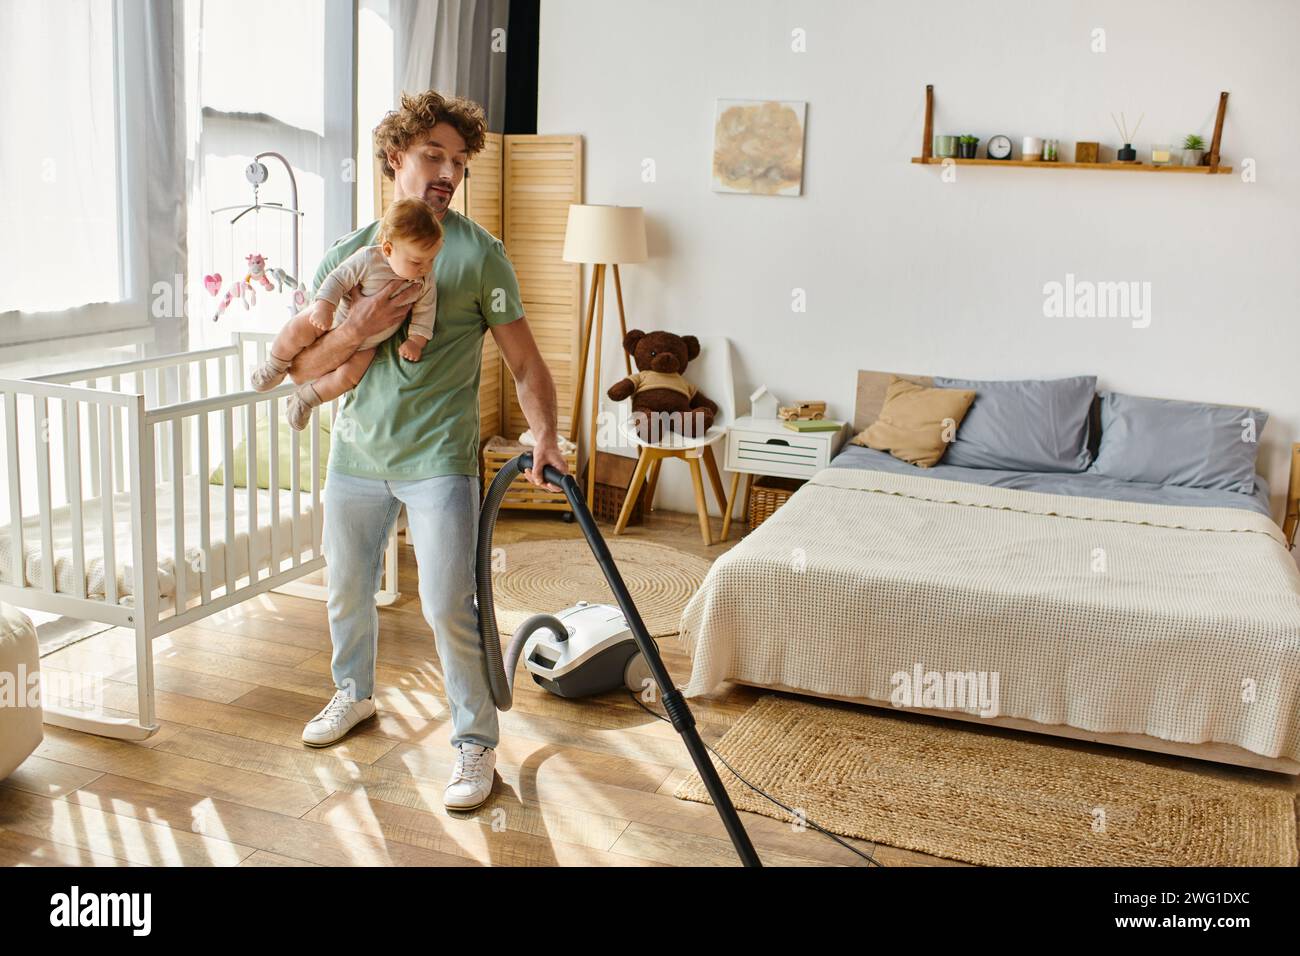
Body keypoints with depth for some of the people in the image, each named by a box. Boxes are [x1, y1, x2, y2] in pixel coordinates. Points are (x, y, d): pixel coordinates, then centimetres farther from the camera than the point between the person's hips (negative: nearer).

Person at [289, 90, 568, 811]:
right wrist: (359, 326, -18)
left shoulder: (477, 252, -6)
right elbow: (301, 367, 1)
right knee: (347, 591, 19)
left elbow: (525, 361, -8)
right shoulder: (349, 254, 4)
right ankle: (353, 693, 45)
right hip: (356, 454, 4)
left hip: (437, 459, -4)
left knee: (448, 607, -9)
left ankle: (475, 741, 10)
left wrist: (545, 436, -25)